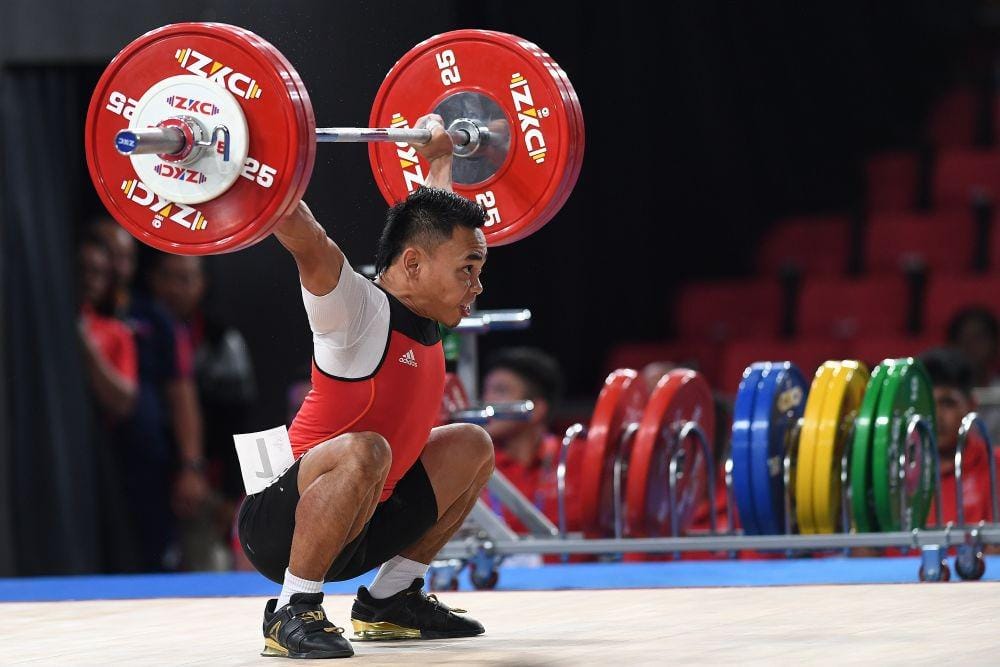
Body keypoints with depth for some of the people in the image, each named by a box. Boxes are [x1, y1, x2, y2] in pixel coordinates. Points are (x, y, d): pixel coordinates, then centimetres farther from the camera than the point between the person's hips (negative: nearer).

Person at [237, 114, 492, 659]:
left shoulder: (422, 316, 5)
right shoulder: (362, 314, -20)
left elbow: (431, 213, 23)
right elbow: (305, 240, -37)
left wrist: (437, 154, 34)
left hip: (353, 526, 10)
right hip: (281, 530, -10)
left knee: (471, 447, 17)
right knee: (363, 451, -39)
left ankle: (389, 601, 18)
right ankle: (292, 614, -23)